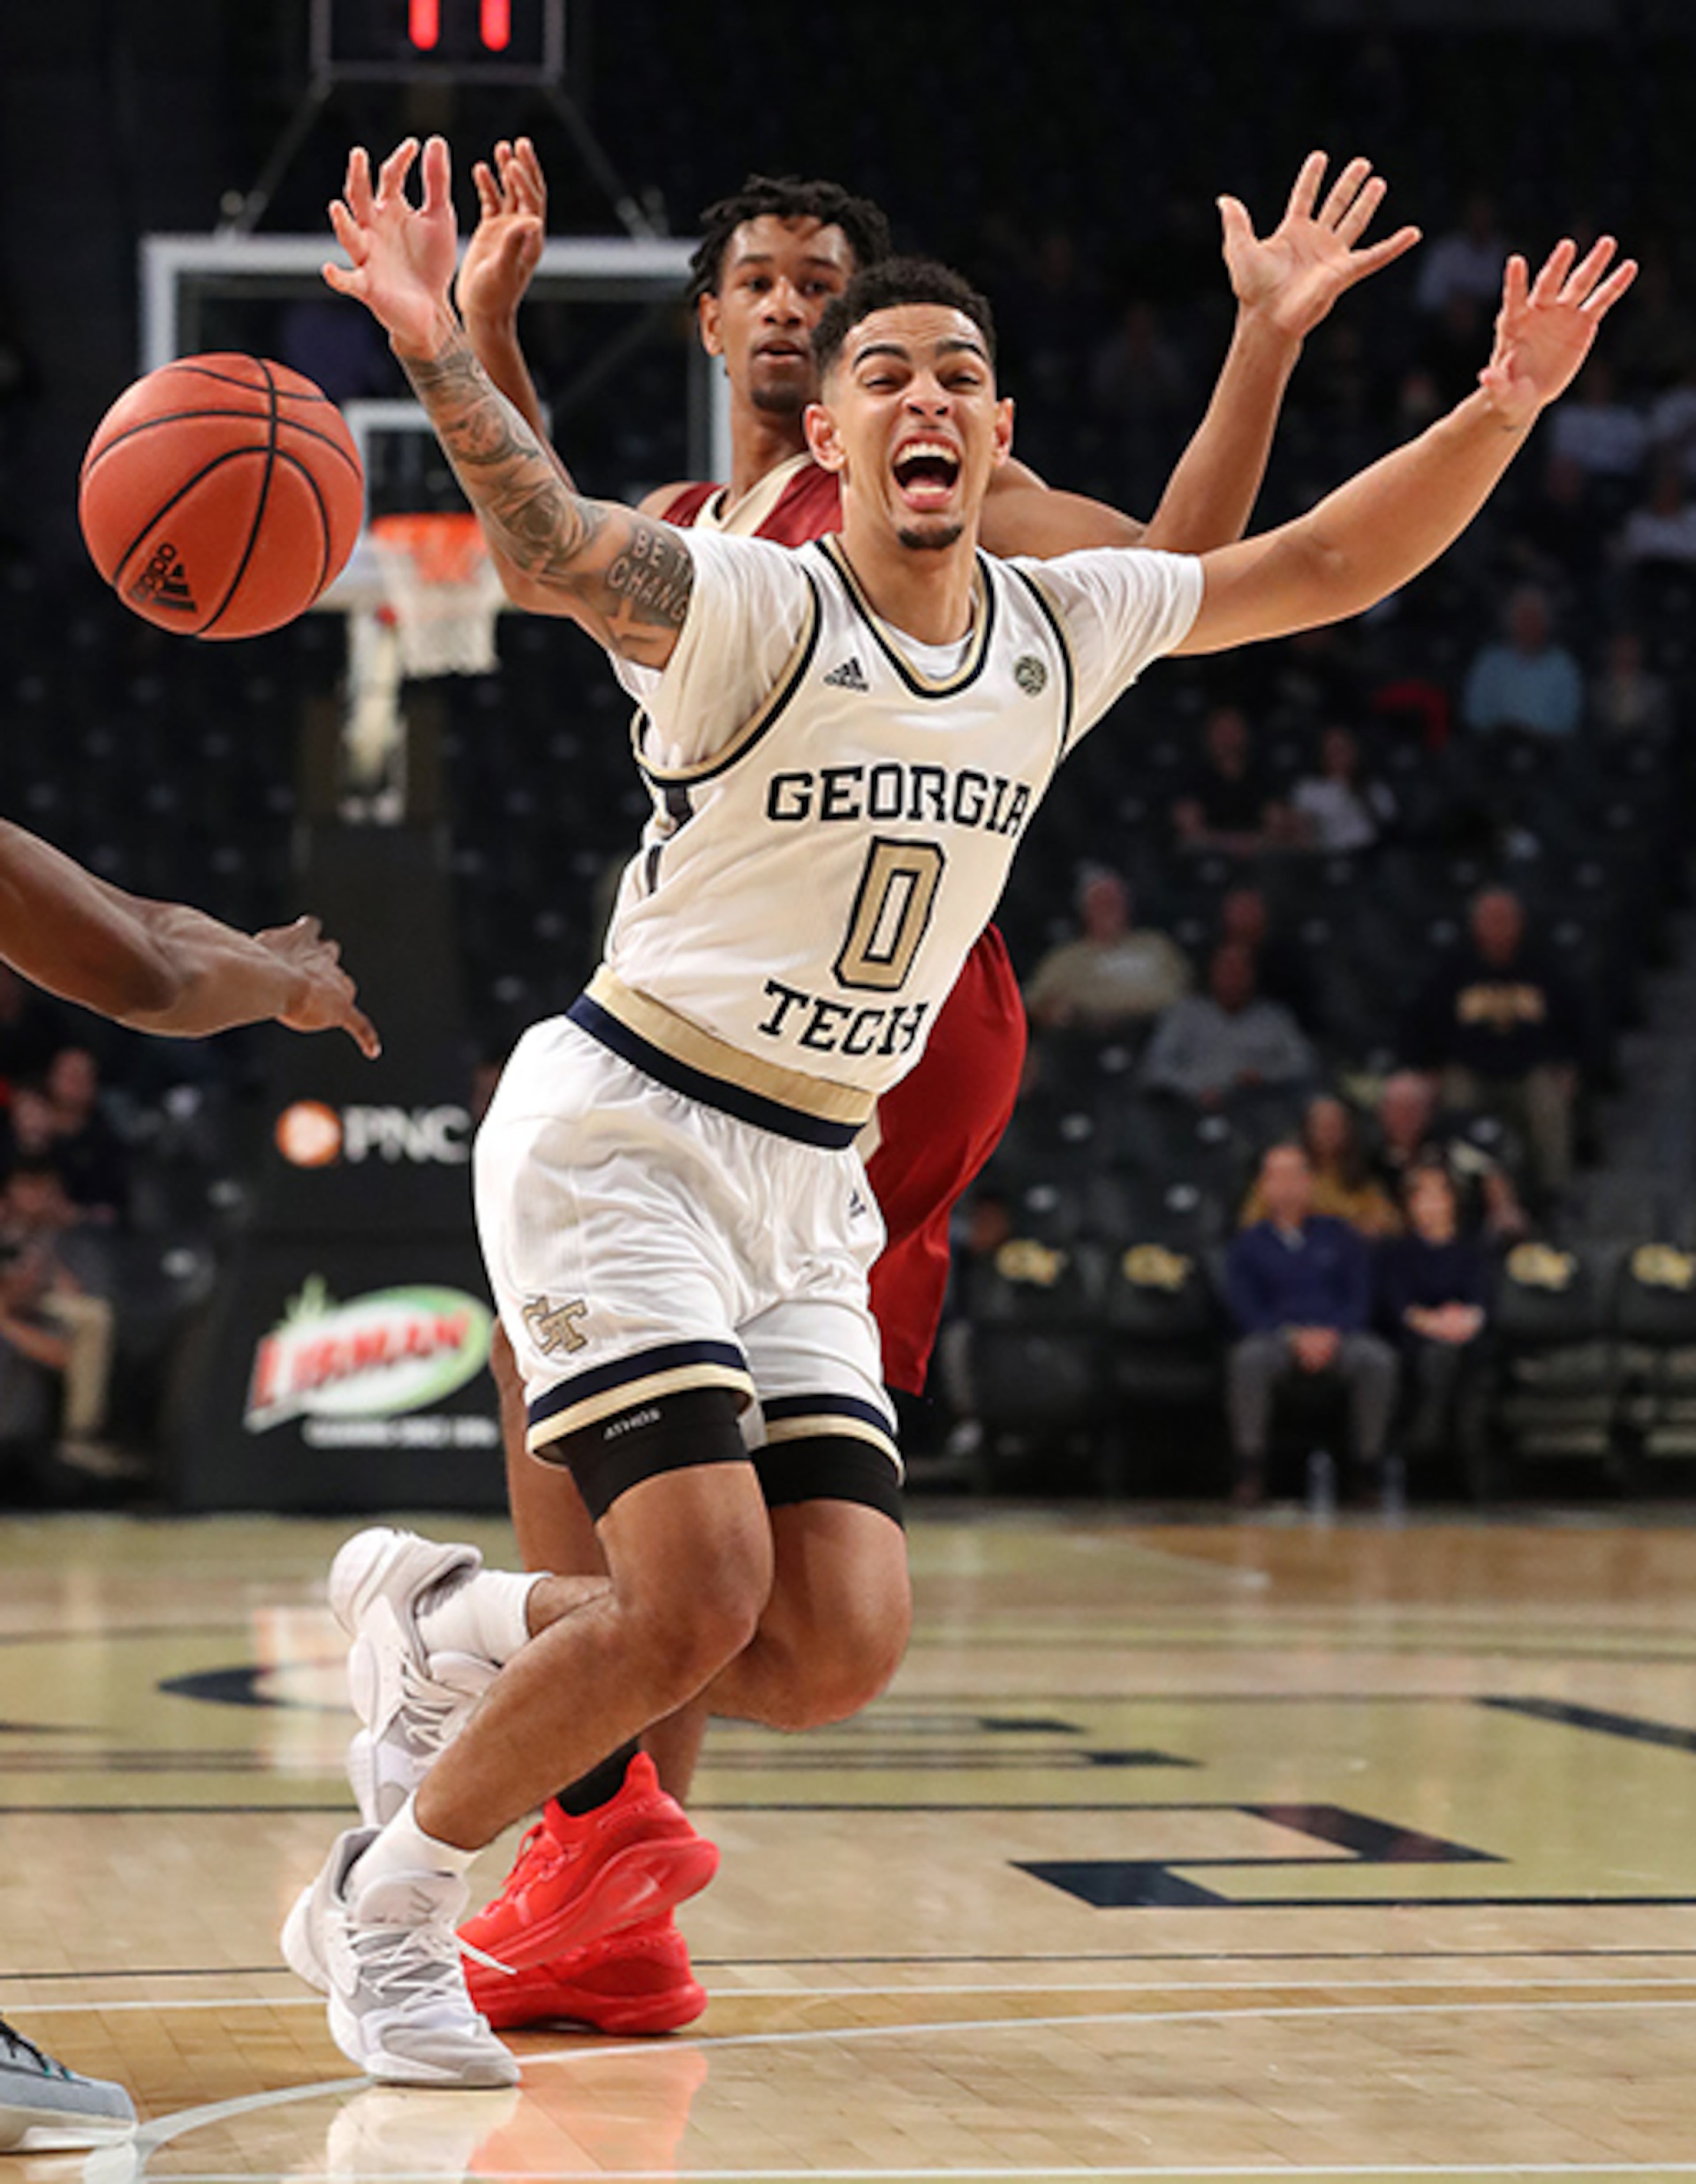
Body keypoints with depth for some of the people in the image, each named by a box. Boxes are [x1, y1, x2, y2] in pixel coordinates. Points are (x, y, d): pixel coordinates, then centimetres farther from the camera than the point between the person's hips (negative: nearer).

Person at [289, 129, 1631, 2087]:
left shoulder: (1062, 628, 5)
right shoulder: (749, 609, -15)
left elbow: (1320, 567, 11)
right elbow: (557, 551, -35)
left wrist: (1501, 406, -2)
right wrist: (440, 358, -52)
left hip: (808, 1185, 6)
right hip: (619, 1132, -6)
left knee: (839, 1653, -5)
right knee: (698, 1599, -19)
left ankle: (442, 1614, 20)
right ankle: (379, 1906, 4)